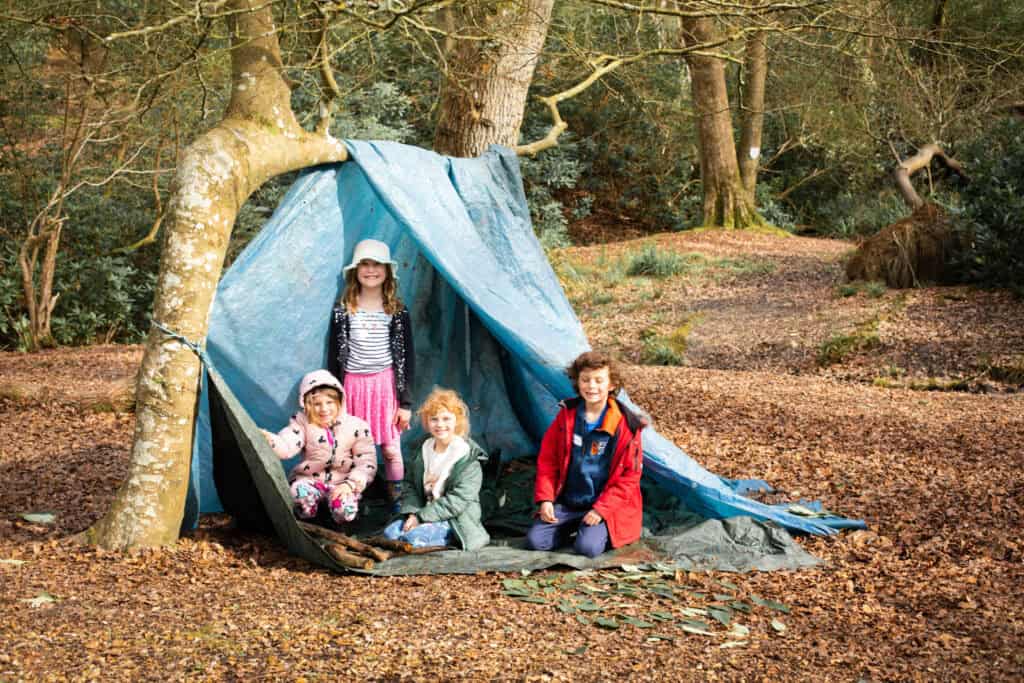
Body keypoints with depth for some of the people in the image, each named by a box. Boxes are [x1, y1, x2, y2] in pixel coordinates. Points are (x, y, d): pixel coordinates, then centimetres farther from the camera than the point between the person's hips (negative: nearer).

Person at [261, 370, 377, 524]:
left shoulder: (357, 426, -4)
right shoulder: (302, 422, -2)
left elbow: (367, 463, -5)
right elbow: (286, 447, -21)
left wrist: (350, 484, -21)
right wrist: (269, 440, -44)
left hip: (342, 481, 0)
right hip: (308, 479, 0)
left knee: (345, 511, -32)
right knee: (299, 493, -35)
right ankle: (307, 522, -2)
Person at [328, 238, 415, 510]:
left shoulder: (397, 311, 1)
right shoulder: (343, 309, 2)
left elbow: (406, 357, 2)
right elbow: (334, 356, 6)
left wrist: (406, 401, -1)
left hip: (386, 384, 0)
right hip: (353, 385, 1)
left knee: (390, 449, 3)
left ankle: (396, 503, 14)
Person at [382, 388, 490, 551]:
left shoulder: (468, 459, -11)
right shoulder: (423, 451, 10)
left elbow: (457, 501, -17)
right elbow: (410, 486, 11)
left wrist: (421, 516, -19)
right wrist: (412, 513, -9)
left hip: (455, 521, -7)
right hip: (423, 514, 7)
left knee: (415, 537, -29)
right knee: (390, 533, -16)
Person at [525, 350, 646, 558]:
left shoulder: (626, 425, -11)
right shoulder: (567, 416, -1)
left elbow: (629, 476, -7)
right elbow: (547, 461, 7)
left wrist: (601, 509, -14)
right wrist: (545, 499, -5)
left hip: (605, 507, -3)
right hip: (566, 504, 3)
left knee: (587, 547, -26)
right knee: (535, 541, -13)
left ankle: (602, 530, 7)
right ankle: (575, 527, 12)